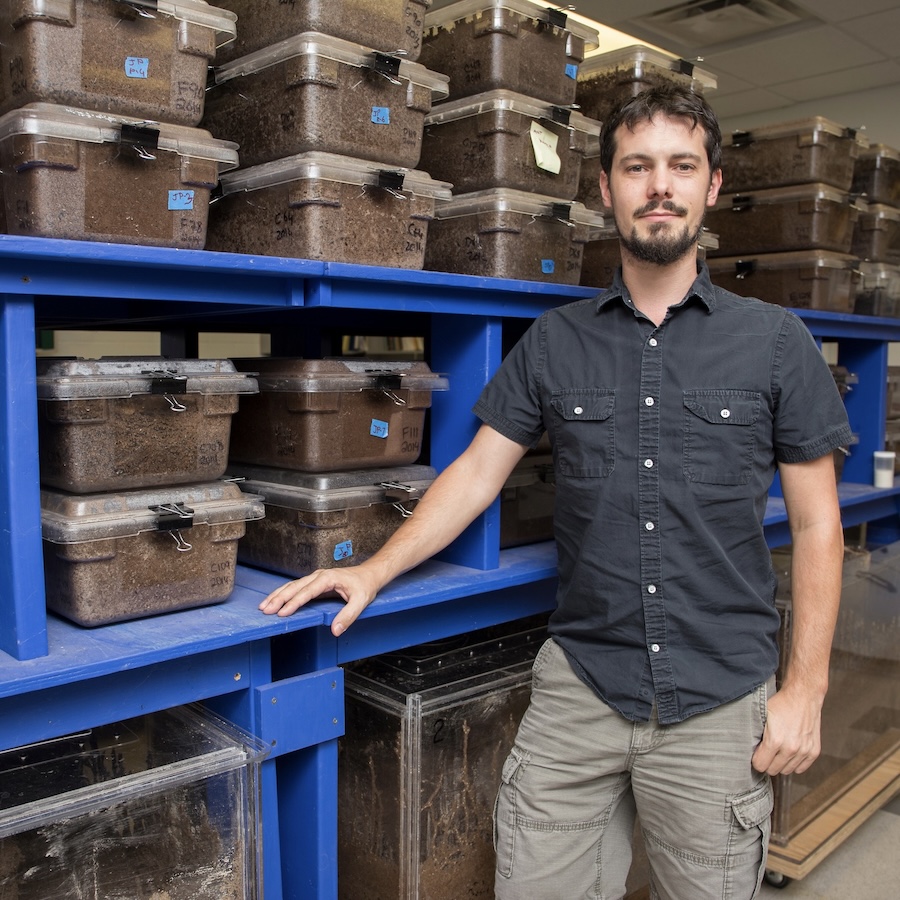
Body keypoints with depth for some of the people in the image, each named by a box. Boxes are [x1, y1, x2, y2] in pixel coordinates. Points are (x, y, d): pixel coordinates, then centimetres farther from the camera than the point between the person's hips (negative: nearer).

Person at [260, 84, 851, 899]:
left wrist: (805, 690, -4)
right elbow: (477, 472, 4)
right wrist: (374, 570, -7)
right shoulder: (555, 341, 3)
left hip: (720, 703, -1)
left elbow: (817, 524, 0)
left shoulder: (776, 341, -1)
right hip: (580, 686, 1)